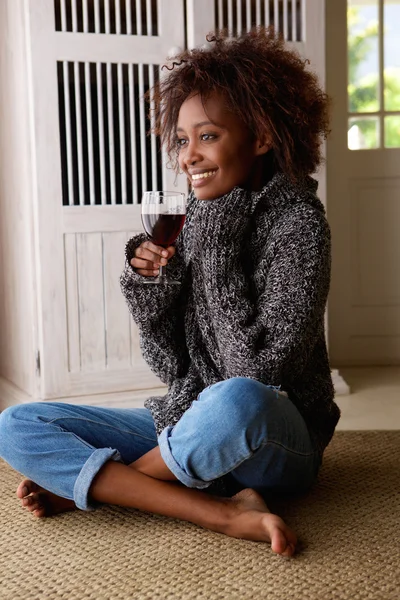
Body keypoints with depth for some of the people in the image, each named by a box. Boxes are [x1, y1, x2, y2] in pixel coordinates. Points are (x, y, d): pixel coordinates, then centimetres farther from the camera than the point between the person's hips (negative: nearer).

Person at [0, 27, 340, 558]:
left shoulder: (296, 221, -10)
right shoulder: (198, 221, 3)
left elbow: (259, 366, -20)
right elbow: (173, 368, 3)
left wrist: (218, 252, -17)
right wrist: (148, 288, -14)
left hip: (278, 440, -5)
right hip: (189, 427, 6)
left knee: (236, 401, -42)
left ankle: (85, 483, -11)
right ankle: (224, 512, -19)